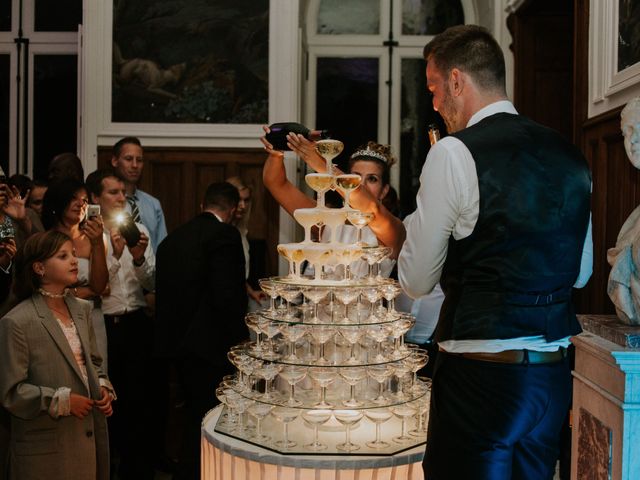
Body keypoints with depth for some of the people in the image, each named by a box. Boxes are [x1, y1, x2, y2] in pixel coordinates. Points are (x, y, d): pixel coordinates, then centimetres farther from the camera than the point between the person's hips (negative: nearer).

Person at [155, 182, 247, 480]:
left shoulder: (172, 238, 13)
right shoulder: (224, 235, -11)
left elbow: (163, 292, 13)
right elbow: (227, 296, -20)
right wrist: (238, 342, -11)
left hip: (176, 341, 8)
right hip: (209, 344, -8)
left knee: (195, 418, 20)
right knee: (205, 422, 1)